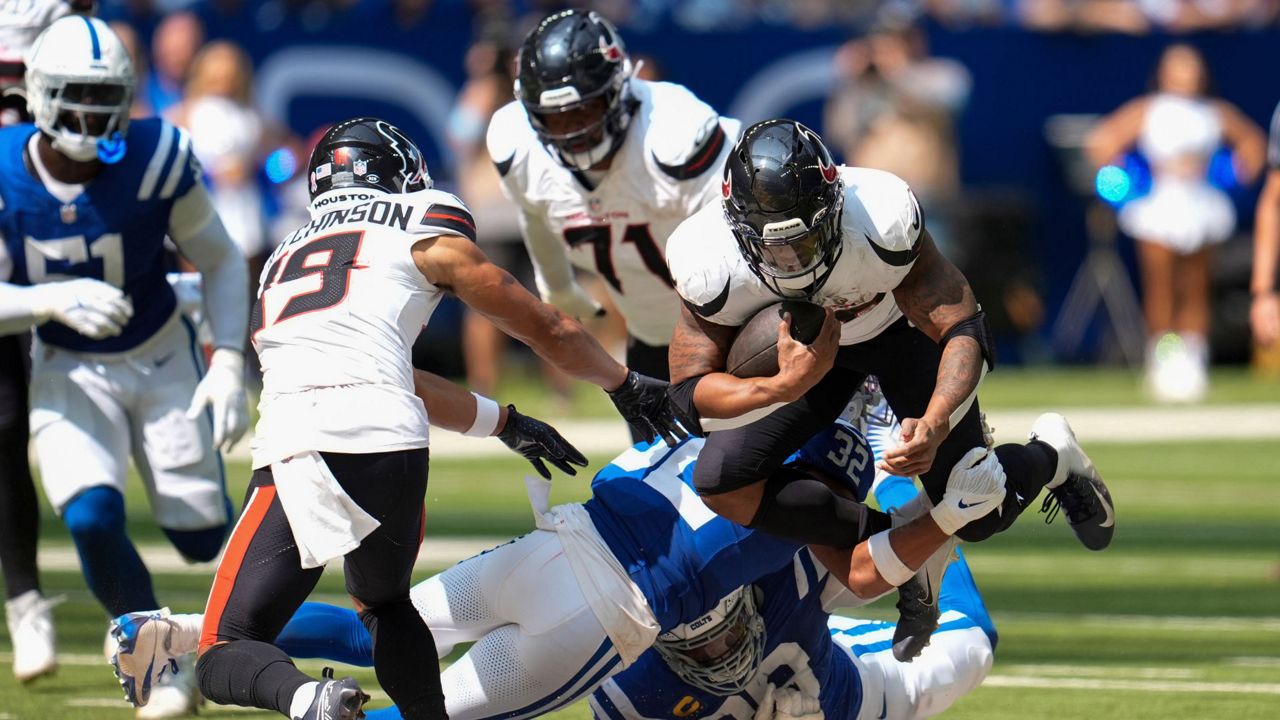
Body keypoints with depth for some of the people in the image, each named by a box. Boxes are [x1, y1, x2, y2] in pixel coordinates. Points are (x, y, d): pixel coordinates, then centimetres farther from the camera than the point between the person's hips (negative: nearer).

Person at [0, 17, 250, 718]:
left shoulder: (156, 160, -21)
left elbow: (221, 261, -8)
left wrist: (228, 363, -19)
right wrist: (57, 301, -35)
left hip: (163, 362, 0)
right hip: (69, 372, 0)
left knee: (204, 536, -1)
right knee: (92, 520, -21)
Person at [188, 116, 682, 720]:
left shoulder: (285, 258, 33)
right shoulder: (424, 232, 19)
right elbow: (550, 332, 26)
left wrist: (501, 420, 52)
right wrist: (627, 387, 45)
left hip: (292, 452, 1)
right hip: (387, 444, -1)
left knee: (225, 655, 3)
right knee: (385, 603, 28)